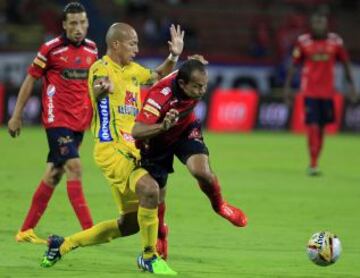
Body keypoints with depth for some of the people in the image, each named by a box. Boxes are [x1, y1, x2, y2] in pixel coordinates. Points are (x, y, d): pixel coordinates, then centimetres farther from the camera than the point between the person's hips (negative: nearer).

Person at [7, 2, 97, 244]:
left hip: (80, 121, 6)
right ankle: (88, 230, -19)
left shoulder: (92, 49, 6)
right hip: (57, 120, -6)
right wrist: (16, 116, 0)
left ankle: (26, 230, 18)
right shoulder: (51, 49, -9)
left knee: (54, 174, 9)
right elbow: (30, 80, -1)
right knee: (74, 167, -17)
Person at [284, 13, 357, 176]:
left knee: (321, 127, 8)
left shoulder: (335, 42, 1)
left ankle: (314, 163, 17)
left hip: (327, 92, 3)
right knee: (313, 126, -11)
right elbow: (293, 65, 1)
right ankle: (313, 165, -11)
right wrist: (287, 87, -1)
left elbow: (345, 63, 10)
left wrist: (351, 84, 6)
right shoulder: (303, 42, -4)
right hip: (310, 92, -3)